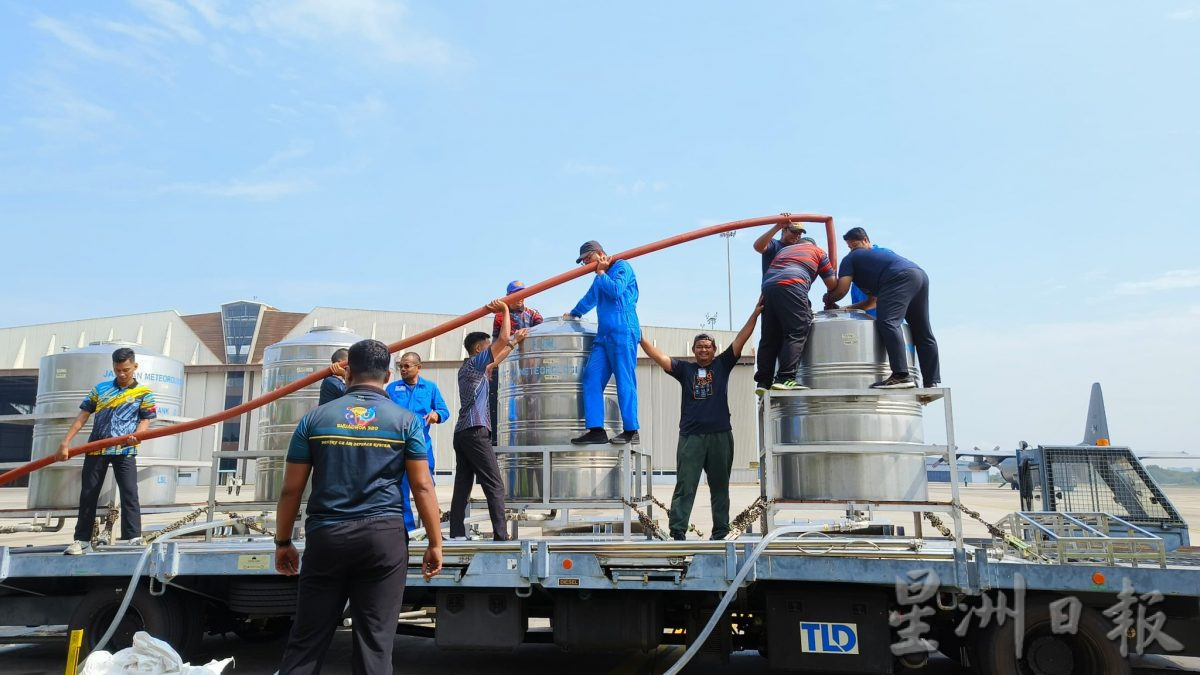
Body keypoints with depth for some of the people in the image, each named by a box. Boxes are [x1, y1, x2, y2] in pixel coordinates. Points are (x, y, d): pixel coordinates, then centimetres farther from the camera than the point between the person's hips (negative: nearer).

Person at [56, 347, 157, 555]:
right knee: (88, 493, 8)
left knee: (129, 493, -8)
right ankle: (82, 538, 19)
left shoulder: (144, 393, 5)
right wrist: (65, 442, 0)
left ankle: (133, 538, -7)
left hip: (125, 450, -2)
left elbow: (145, 420, 1)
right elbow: (82, 417, 7)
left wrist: (136, 435, -21)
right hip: (96, 448, 2)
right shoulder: (100, 389, 9)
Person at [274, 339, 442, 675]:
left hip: (325, 537, 1)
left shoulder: (314, 418, 5)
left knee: (306, 639, 10)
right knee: (375, 640, 4)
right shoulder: (405, 420, 2)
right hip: (383, 537, -1)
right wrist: (435, 541, 5)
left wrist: (283, 541, 16)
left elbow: (291, 489, 5)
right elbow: (422, 486, -1)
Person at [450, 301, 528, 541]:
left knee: (462, 487, 4)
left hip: (462, 432, 9)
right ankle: (500, 537, -14)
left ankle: (457, 536, 2)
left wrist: (515, 342, 43)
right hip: (475, 432, -9)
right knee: (494, 486, -10)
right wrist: (505, 310, 0)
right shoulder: (476, 362, -3)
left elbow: (497, 357, 37)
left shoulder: (468, 367, 22)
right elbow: (502, 339, -10)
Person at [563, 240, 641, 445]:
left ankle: (631, 431, -5)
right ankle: (596, 430, -6)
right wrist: (573, 314, 57)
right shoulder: (600, 278, 27)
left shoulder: (622, 267, 2)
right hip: (604, 335, 9)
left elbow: (616, 289, -17)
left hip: (623, 332, -9)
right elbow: (590, 298, 44)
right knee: (591, 378, -3)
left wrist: (600, 273, -2)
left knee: (625, 381, -9)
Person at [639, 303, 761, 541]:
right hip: (691, 436, -1)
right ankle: (677, 532, -5)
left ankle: (720, 533, 17)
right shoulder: (685, 369, 9)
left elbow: (740, 340, 2)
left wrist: (755, 313, -5)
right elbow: (658, 356, 3)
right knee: (684, 487, -3)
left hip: (720, 435, 1)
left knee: (720, 486, 10)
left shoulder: (722, 365, 9)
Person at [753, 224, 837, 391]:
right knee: (796, 334, -9)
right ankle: (785, 378, -22)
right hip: (791, 286, -6)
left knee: (769, 338, 6)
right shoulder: (817, 251, 24)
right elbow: (832, 284, 20)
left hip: (768, 287, 6)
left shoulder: (784, 249, 38)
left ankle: (763, 382, 1)